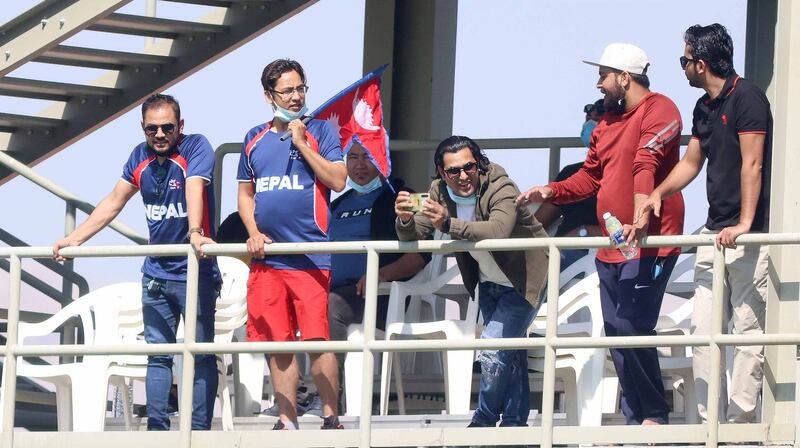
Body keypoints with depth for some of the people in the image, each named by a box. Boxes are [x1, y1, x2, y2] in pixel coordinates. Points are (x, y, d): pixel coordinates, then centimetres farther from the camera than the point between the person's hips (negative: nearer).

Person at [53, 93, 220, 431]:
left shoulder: (195, 147, -11)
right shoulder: (141, 156, 6)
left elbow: (194, 189, -29)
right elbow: (114, 202, 13)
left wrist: (195, 233, -45)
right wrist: (75, 238, 8)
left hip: (195, 273, -6)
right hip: (156, 273, 6)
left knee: (201, 355, -3)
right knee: (157, 353, 6)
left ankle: (199, 430, -2)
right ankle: (157, 428, 7)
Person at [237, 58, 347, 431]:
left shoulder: (319, 131, 4)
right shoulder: (255, 139, 15)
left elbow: (338, 180, -6)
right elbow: (245, 193, 20)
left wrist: (302, 144, -10)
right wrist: (253, 232, 3)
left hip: (310, 256, -4)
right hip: (266, 257, 4)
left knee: (317, 339, -10)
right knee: (278, 343, 5)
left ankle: (331, 417, -4)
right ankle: (287, 420, 11)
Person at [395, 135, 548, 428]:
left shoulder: (501, 189, -29)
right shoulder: (439, 192, -10)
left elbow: (498, 230, -48)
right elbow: (413, 237, -14)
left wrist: (448, 224, -59)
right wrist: (405, 221, -38)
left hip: (522, 280, -7)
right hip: (487, 281, 7)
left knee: (494, 353, -15)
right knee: (511, 353, 17)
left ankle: (484, 421, 3)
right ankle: (515, 421, 27)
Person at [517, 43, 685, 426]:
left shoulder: (658, 110, -9)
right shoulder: (607, 123, 19)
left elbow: (646, 164, -24)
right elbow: (590, 177, 25)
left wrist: (641, 215, -37)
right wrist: (552, 192, 9)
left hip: (648, 243, -9)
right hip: (611, 249, 9)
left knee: (631, 329, -14)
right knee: (617, 334, 7)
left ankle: (655, 415, -3)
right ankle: (635, 420, 13)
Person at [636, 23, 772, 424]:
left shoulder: (746, 98, -11)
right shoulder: (704, 108, 16)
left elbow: (752, 164, -16)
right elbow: (692, 162, 24)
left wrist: (744, 224, -22)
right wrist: (659, 194, 7)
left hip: (748, 235, -9)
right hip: (714, 232, 9)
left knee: (748, 329, -6)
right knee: (703, 329, 5)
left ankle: (740, 422, -7)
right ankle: (710, 422, 7)